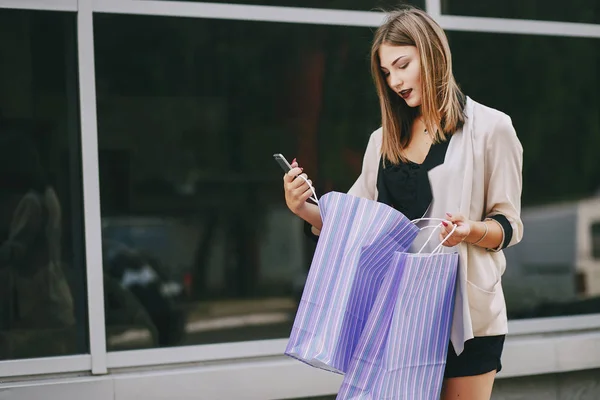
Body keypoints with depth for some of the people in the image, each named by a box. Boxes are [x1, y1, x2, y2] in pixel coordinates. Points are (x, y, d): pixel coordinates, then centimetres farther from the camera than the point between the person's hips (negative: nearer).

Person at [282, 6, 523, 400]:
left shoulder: (489, 127, -2)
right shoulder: (385, 139, 11)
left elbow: (508, 225, -1)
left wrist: (471, 230, -22)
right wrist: (305, 209, -5)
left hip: (465, 311, -4)